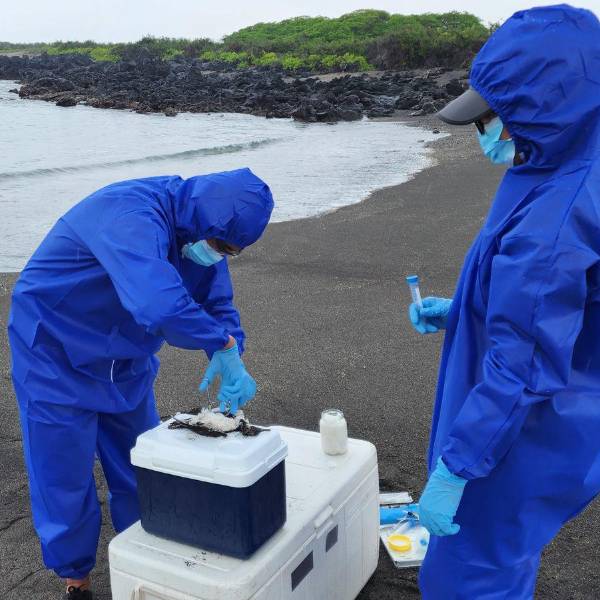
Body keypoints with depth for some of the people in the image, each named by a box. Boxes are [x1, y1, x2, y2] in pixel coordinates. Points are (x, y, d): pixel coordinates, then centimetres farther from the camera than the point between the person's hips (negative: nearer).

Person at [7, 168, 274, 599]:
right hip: (57, 356, -7)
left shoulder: (200, 231, -9)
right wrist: (224, 345, -35)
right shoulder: (131, 217, -36)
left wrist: (233, 362, -20)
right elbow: (163, 308, -51)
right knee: (65, 478, 4)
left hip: (126, 363, 7)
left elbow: (218, 304, -2)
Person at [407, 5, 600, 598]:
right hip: (544, 430, 9)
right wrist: (458, 312, 10)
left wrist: (454, 469, -21)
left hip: (522, 444, -9)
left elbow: (521, 372, -29)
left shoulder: (549, 228, -32)